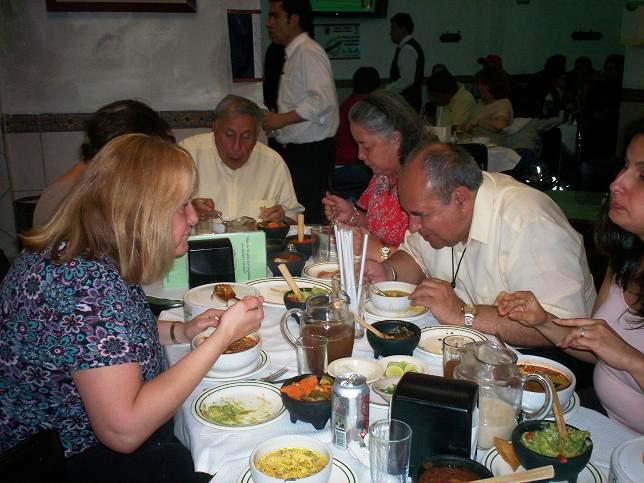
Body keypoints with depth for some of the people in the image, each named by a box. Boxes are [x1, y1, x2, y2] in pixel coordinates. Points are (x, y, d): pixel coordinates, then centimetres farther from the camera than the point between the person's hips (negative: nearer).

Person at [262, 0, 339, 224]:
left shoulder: (308, 52, -12)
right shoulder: (292, 53, 16)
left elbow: (323, 100, -23)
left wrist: (282, 119, -18)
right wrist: (274, 122, 10)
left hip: (311, 153, -9)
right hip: (295, 151, 9)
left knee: (308, 220, -7)